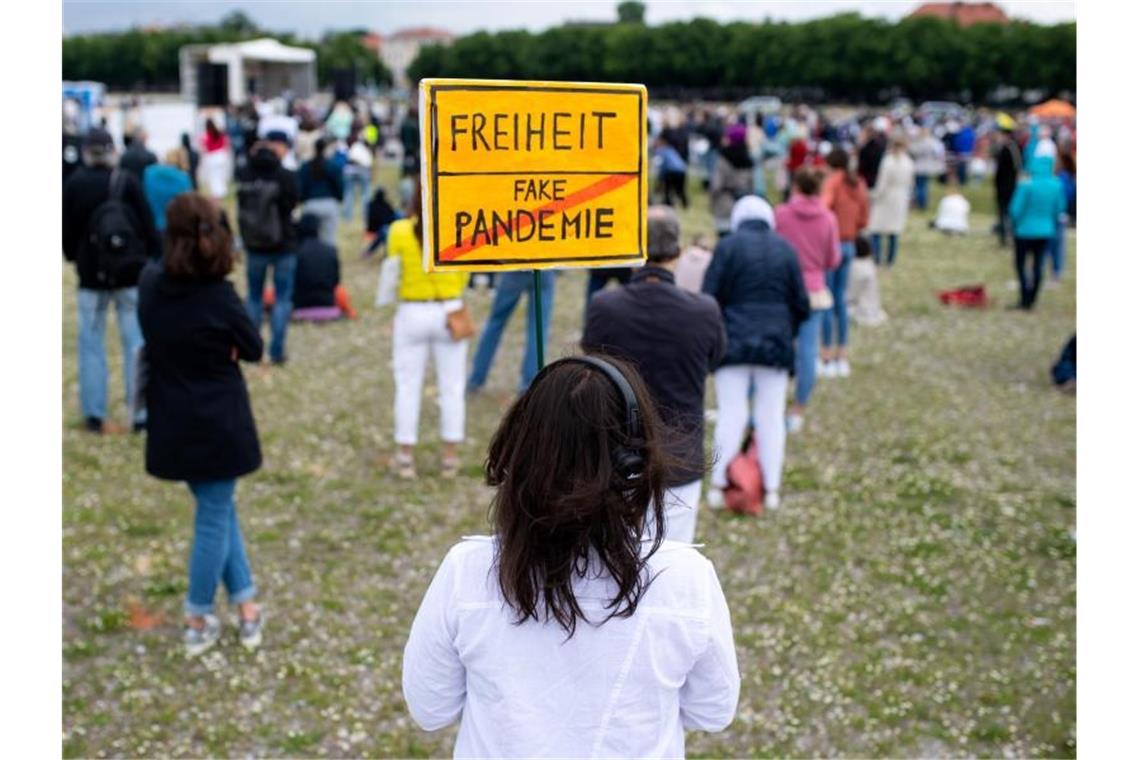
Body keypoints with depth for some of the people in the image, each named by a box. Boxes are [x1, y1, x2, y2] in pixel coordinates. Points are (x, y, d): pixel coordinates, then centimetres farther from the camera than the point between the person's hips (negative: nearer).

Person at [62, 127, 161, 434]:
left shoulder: (73, 184, -4)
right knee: (136, 342, 4)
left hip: (92, 274, 1)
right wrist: (156, 260, 3)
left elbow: (67, 230, 4)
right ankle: (142, 413, 4)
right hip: (132, 273, -1)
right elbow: (148, 225, -5)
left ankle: (94, 414, 8)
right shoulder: (127, 182, -7)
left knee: (91, 342, 9)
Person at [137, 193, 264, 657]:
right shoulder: (219, 297, -20)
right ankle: (198, 623, 19)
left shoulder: (150, 284, -7)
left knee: (220, 511, 20)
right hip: (218, 425, -5)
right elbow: (253, 350, -6)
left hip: (172, 425, 5)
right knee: (214, 519, 10)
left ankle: (245, 607, 22)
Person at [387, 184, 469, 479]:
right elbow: (463, 277, 1)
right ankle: (451, 457, 15)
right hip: (449, 312, 0)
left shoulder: (399, 231, -10)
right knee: (452, 388, 10)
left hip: (412, 314, 0)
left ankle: (405, 457, 15)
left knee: (408, 387, 10)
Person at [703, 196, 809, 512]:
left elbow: (709, 298, -5)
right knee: (771, 417, 7)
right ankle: (771, 489, 9)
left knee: (731, 415, 2)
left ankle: (718, 486, 1)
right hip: (776, 344, 2)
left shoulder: (727, 246, -4)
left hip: (733, 342, -2)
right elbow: (801, 305, 6)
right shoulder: (786, 249, 5)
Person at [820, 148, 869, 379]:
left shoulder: (833, 181, -11)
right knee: (840, 301, 14)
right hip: (849, 246, 7)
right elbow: (863, 219, 13)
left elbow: (824, 204, -29)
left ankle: (826, 359, -2)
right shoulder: (859, 184, 10)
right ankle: (842, 358, 17)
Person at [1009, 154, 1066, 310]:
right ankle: (1031, 300, 15)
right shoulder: (1056, 185, -4)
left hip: (1025, 231, -4)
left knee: (1020, 264, 8)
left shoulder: (1026, 185, -18)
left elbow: (1015, 209, -13)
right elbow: (1059, 209, 6)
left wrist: (1015, 224, 6)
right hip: (1045, 231, 4)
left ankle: (1025, 298, 0)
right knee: (1038, 265, 10)